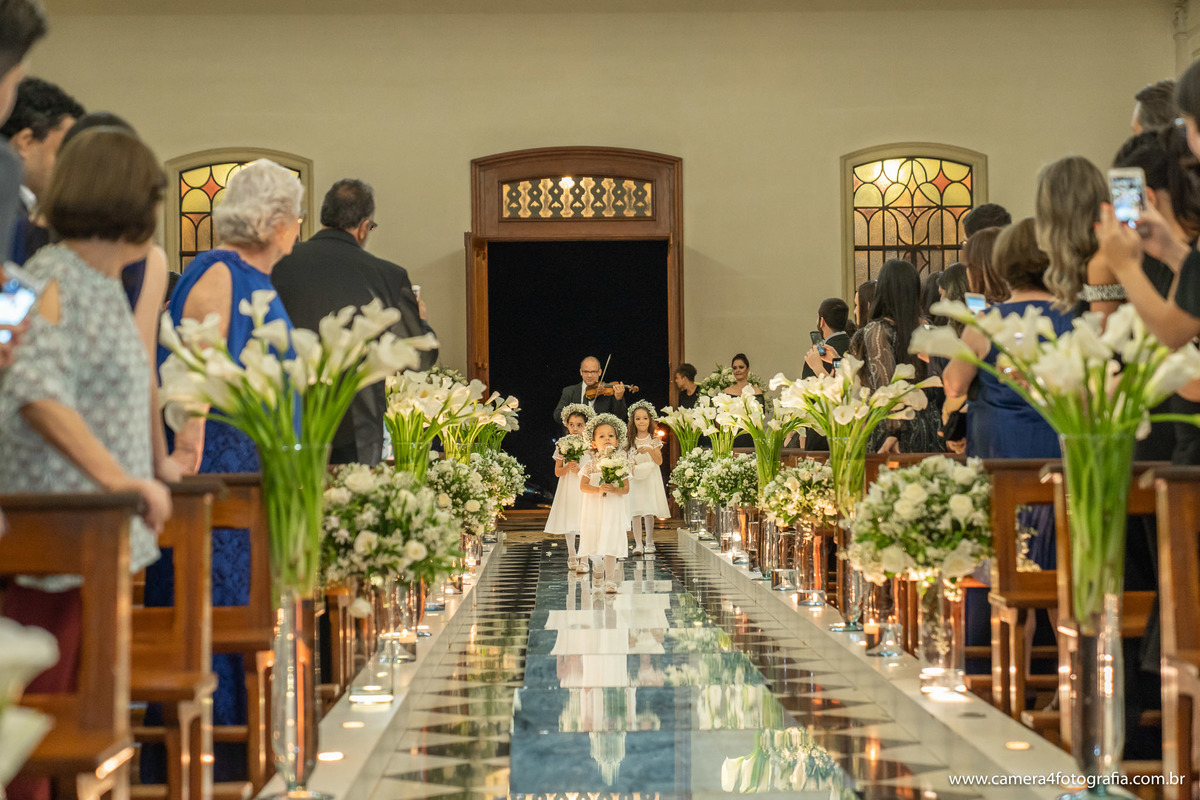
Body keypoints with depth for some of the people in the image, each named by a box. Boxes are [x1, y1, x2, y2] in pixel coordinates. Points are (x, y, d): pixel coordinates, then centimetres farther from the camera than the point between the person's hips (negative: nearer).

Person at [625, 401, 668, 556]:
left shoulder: (654, 440, 2)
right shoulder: (629, 441, 6)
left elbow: (659, 461, -5)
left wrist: (649, 450, -20)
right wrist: (630, 464, -10)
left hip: (650, 478, -1)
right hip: (634, 478, 1)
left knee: (649, 512, -2)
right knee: (635, 511, -5)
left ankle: (649, 543, 9)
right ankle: (638, 544, -3)